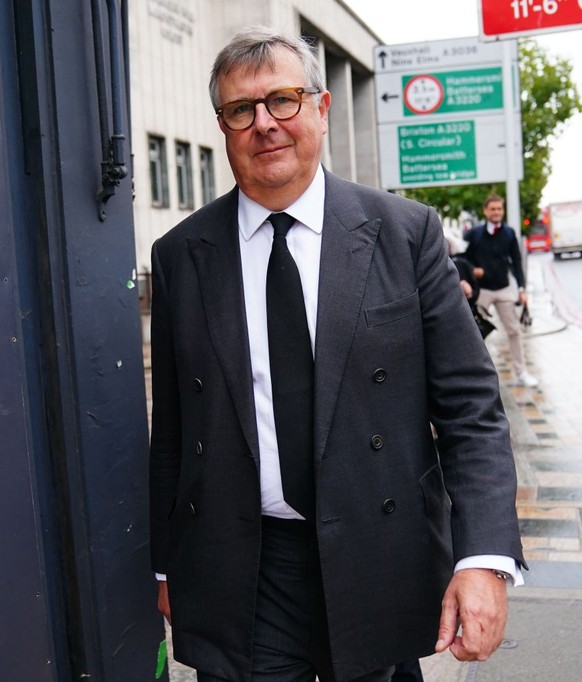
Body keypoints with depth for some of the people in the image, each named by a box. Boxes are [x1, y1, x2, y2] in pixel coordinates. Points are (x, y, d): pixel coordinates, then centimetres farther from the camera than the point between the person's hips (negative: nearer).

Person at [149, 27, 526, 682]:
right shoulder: (181, 254, 0)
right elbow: (171, 428, 5)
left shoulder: (407, 231, -4)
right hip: (239, 577, 0)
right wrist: (167, 564, 8)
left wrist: (485, 556, -17)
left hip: (379, 563, 0)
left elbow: (470, 406, -6)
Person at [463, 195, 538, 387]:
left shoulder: (509, 233, 1)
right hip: (481, 290, -2)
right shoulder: (474, 234, -5)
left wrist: (522, 288, -5)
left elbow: (516, 262, 2)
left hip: (504, 289, 2)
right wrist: (472, 270, -16)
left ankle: (521, 373, 14)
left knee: (514, 330, 5)